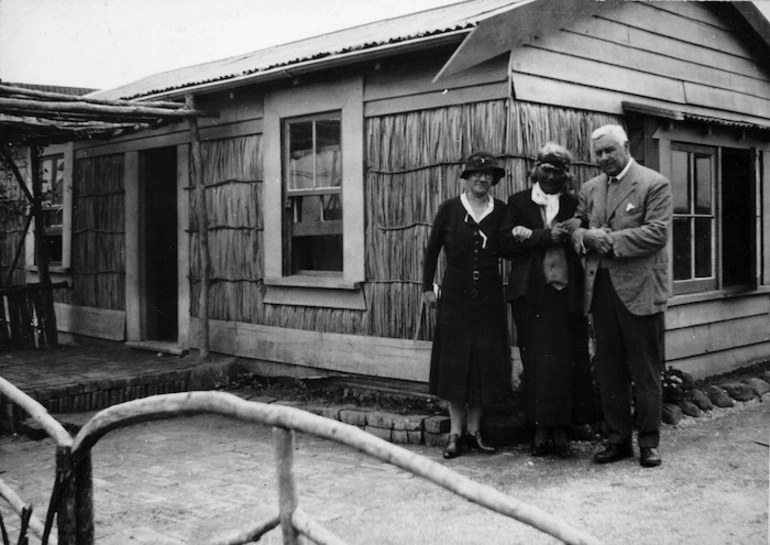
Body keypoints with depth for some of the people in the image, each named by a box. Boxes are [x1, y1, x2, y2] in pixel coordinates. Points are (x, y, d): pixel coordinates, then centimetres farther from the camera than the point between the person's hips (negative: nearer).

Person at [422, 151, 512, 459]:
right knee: (454, 363, 2)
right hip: (455, 297, -1)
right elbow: (432, 250, 5)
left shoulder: (501, 211, 3)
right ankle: (456, 433, 10)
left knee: (486, 363, 4)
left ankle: (474, 430, 16)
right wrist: (427, 287, 3)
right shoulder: (449, 209, 0)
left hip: (489, 299, 1)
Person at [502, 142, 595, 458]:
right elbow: (509, 244, 0)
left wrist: (530, 235, -7)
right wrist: (546, 235, -12)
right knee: (536, 362, -3)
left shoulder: (573, 204, 13)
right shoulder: (518, 202, 10)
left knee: (567, 361, -2)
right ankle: (540, 431, 5)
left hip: (566, 292, 1)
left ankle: (560, 430, 5)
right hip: (531, 293, -1)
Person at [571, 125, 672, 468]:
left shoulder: (654, 184, -3)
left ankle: (648, 442, 13)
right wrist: (587, 236, -9)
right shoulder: (590, 189, 15)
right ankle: (617, 440, 19)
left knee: (645, 372, 3)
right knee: (608, 371, 9)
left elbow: (657, 233, -12)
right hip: (600, 288, 5)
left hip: (639, 289, -5)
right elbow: (575, 228, 14)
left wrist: (610, 240, -15)